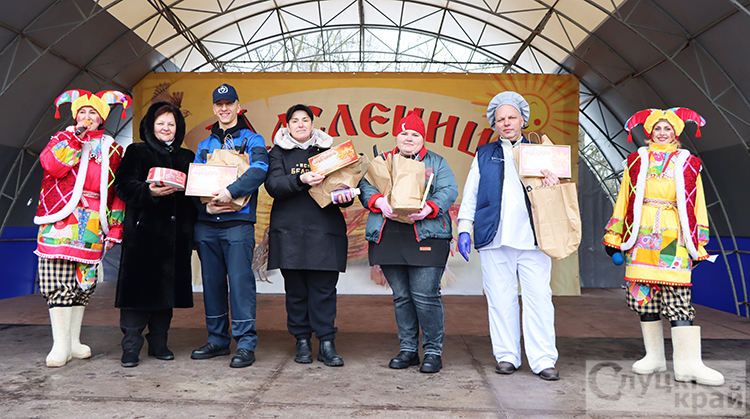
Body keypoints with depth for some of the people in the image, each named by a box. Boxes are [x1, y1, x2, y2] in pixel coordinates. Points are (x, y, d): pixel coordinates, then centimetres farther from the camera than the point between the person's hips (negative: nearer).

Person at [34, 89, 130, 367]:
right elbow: (51, 165, -10)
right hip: (61, 219, -2)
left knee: (83, 282, 6)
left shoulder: (112, 149, 15)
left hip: (92, 225, 2)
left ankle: (73, 341, 17)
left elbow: (117, 192, 13)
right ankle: (60, 346, -2)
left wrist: (115, 229, 7)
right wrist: (75, 138, -9)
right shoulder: (63, 138, 12)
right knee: (59, 283, -8)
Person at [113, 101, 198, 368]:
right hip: (143, 230, -3)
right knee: (139, 285, -7)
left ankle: (159, 343, 16)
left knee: (168, 285, 5)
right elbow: (123, 185, -4)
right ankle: (131, 346, 2)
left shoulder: (187, 157, 19)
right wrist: (149, 191, -20)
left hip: (175, 232, 4)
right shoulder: (137, 152, 8)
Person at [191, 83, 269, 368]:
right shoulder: (205, 145, 19)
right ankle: (217, 340, 20)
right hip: (206, 223, 5)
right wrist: (205, 206, -6)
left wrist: (230, 191, -24)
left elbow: (259, 170, -13)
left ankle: (246, 344, -2)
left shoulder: (252, 140, 6)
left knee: (240, 279, -8)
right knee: (212, 281, 8)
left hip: (238, 221, -5)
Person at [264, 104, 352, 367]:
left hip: (324, 230, 0)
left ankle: (326, 343, 5)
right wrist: (300, 180, -22)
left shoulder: (326, 151, 16)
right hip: (289, 229, 0)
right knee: (295, 288, 4)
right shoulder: (278, 152, 11)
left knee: (324, 287, -3)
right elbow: (273, 186, -5)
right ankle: (302, 341, 16)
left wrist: (346, 196, -7)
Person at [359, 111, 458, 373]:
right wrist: (379, 202, -15)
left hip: (425, 237, -3)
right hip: (389, 239, 3)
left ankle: (433, 352, 7)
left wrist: (429, 208, -19)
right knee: (401, 297, 8)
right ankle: (408, 350, 20)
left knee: (425, 296, -7)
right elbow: (366, 187, 7)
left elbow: (449, 191, 0)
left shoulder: (437, 163, 13)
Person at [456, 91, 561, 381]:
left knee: (539, 297, -5)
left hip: (532, 237, 0)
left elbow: (555, 189, 17)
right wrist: (464, 229, 6)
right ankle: (507, 356, 12)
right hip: (494, 237, 1)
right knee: (500, 299, 2)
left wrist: (552, 182, -7)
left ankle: (543, 360, 2)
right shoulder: (484, 155, 18)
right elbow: (471, 193, 16)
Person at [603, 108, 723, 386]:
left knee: (678, 298, -9)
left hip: (674, 239, -1)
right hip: (641, 238, 2)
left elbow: (696, 205, 12)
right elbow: (623, 200, 14)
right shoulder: (636, 161, 12)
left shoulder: (687, 164, 11)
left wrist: (699, 245, 8)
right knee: (644, 296, 2)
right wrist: (613, 236, 11)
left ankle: (688, 364, -7)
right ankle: (655, 357, 14)